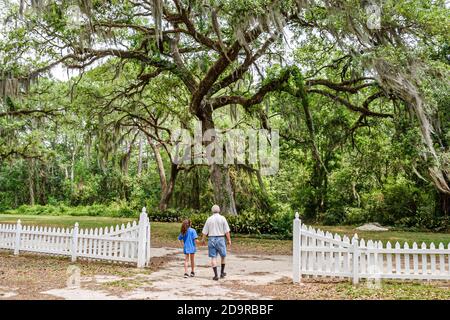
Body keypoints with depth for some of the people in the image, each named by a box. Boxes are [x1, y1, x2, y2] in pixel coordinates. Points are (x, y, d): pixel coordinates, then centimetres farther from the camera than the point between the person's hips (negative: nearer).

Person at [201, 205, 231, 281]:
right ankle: (222, 273, 22)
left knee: (213, 257, 4)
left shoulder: (209, 219, 3)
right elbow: (227, 231, -6)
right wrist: (229, 240, 0)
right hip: (220, 238, -1)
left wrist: (203, 239, 19)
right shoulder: (222, 218, -2)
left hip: (211, 239, 1)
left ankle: (216, 275, 0)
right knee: (223, 256, 16)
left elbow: (204, 231, 6)